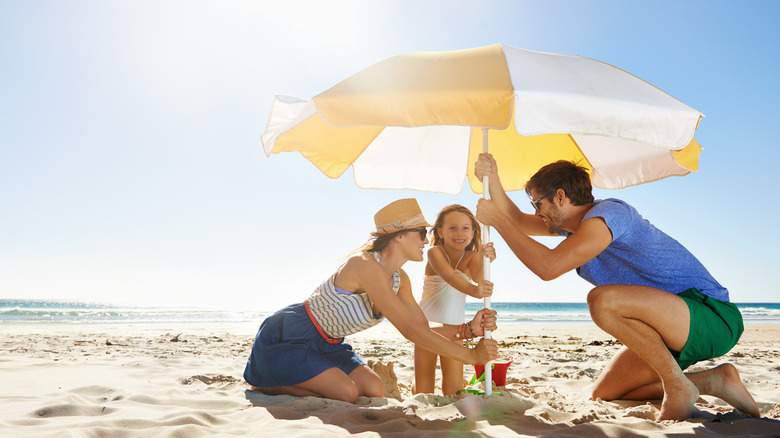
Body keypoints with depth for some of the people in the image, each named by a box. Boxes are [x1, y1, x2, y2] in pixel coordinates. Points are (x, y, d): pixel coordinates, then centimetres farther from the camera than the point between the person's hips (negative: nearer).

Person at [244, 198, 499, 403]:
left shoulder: (400, 279, -1)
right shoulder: (366, 265, -30)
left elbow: (423, 329, -1)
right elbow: (410, 330, -32)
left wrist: (470, 329, -17)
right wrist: (471, 355, -28)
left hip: (326, 344, 9)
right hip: (289, 337, -9)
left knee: (374, 390, -2)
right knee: (346, 393, -19)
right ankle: (267, 385, 3)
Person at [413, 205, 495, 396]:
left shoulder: (472, 256, -7)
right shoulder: (435, 252, -16)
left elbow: (478, 277, -27)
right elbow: (449, 276, -34)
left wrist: (485, 260, -49)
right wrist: (473, 291, -53)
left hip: (454, 328, 2)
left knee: (453, 392, 2)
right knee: (423, 394, 3)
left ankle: (457, 380, 35)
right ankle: (415, 383, 37)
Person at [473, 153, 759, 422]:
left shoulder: (606, 214, -20)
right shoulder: (573, 222, 10)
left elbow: (548, 267, -30)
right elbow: (518, 222, 17)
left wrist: (498, 221, -20)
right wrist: (492, 179, 3)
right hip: (676, 331, 10)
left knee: (603, 300, -35)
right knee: (603, 395, 7)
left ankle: (677, 386, -14)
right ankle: (713, 381, 8)